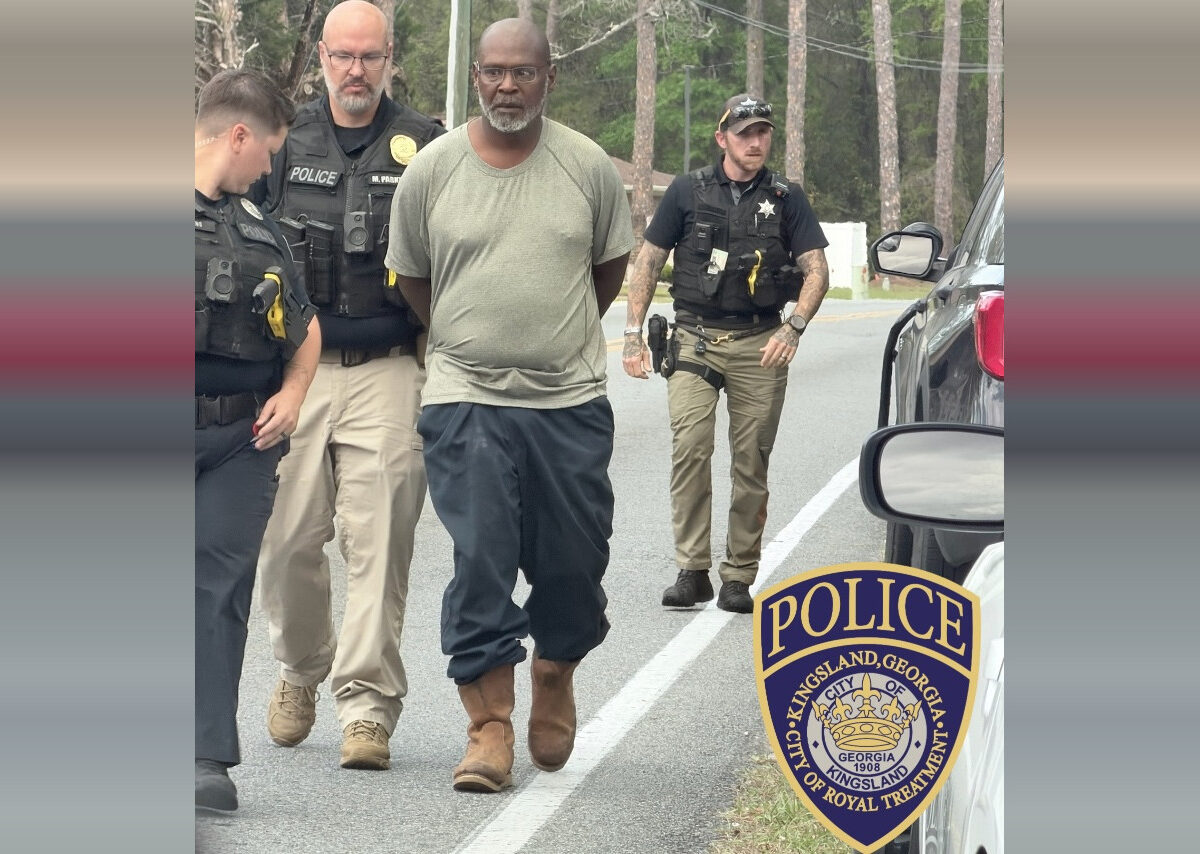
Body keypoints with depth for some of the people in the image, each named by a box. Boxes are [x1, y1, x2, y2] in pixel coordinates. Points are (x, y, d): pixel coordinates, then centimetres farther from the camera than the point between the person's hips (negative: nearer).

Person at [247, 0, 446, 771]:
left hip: (387, 369, -2)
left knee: (378, 541, -7)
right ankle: (301, 668, 28)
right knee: (288, 537, 3)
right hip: (296, 365, 2)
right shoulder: (285, 144, 10)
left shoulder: (424, 146, 4)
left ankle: (367, 706, -4)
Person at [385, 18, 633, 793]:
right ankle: (490, 727, -2)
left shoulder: (588, 167, 1)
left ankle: (556, 675, 33)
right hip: (467, 401, -1)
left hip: (571, 401, 1)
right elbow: (411, 277, 13)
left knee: (573, 563, 6)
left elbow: (611, 268, 15)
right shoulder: (433, 169, 0)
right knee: (480, 564, -7)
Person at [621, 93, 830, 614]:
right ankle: (692, 571, -11)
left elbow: (816, 270, 3)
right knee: (689, 448, -16)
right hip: (695, 339, -1)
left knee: (752, 463, 1)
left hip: (759, 346, 1)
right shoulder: (688, 192, 7)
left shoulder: (786, 199, 8)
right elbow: (648, 263, 11)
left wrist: (793, 327, -14)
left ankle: (738, 577, 8)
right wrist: (633, 335, 3)